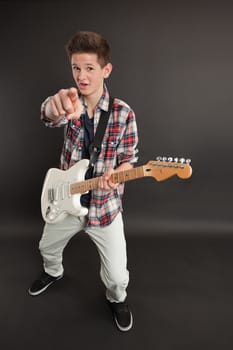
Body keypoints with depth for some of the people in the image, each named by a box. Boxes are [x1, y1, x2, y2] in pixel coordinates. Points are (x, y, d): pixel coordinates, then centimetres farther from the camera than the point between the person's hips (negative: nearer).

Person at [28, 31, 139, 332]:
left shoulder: (124, 113, -13)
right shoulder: (70, 103, -8)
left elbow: (128, 160, -6)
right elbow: (49, 115, -32)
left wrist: (113, 177, -29)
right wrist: (56, 106, -57)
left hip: (104, 205, -3)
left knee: (117, 275, 3)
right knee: (47, 248, 27)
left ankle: (117, 299, 41)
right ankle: (54, 272, 63)